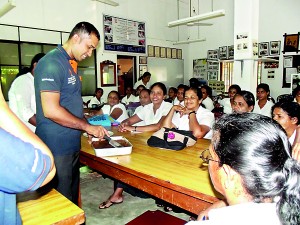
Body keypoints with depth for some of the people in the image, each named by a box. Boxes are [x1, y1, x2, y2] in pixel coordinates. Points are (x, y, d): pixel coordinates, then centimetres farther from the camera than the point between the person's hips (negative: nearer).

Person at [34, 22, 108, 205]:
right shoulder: (52, 63, -16)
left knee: (72, 197, 21)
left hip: (72, 145, 9)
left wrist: (89, 129, 10)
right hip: (57, 148, -9)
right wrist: (87, 126, -16)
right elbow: (51, 110, -24)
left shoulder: (71, 64, 14)